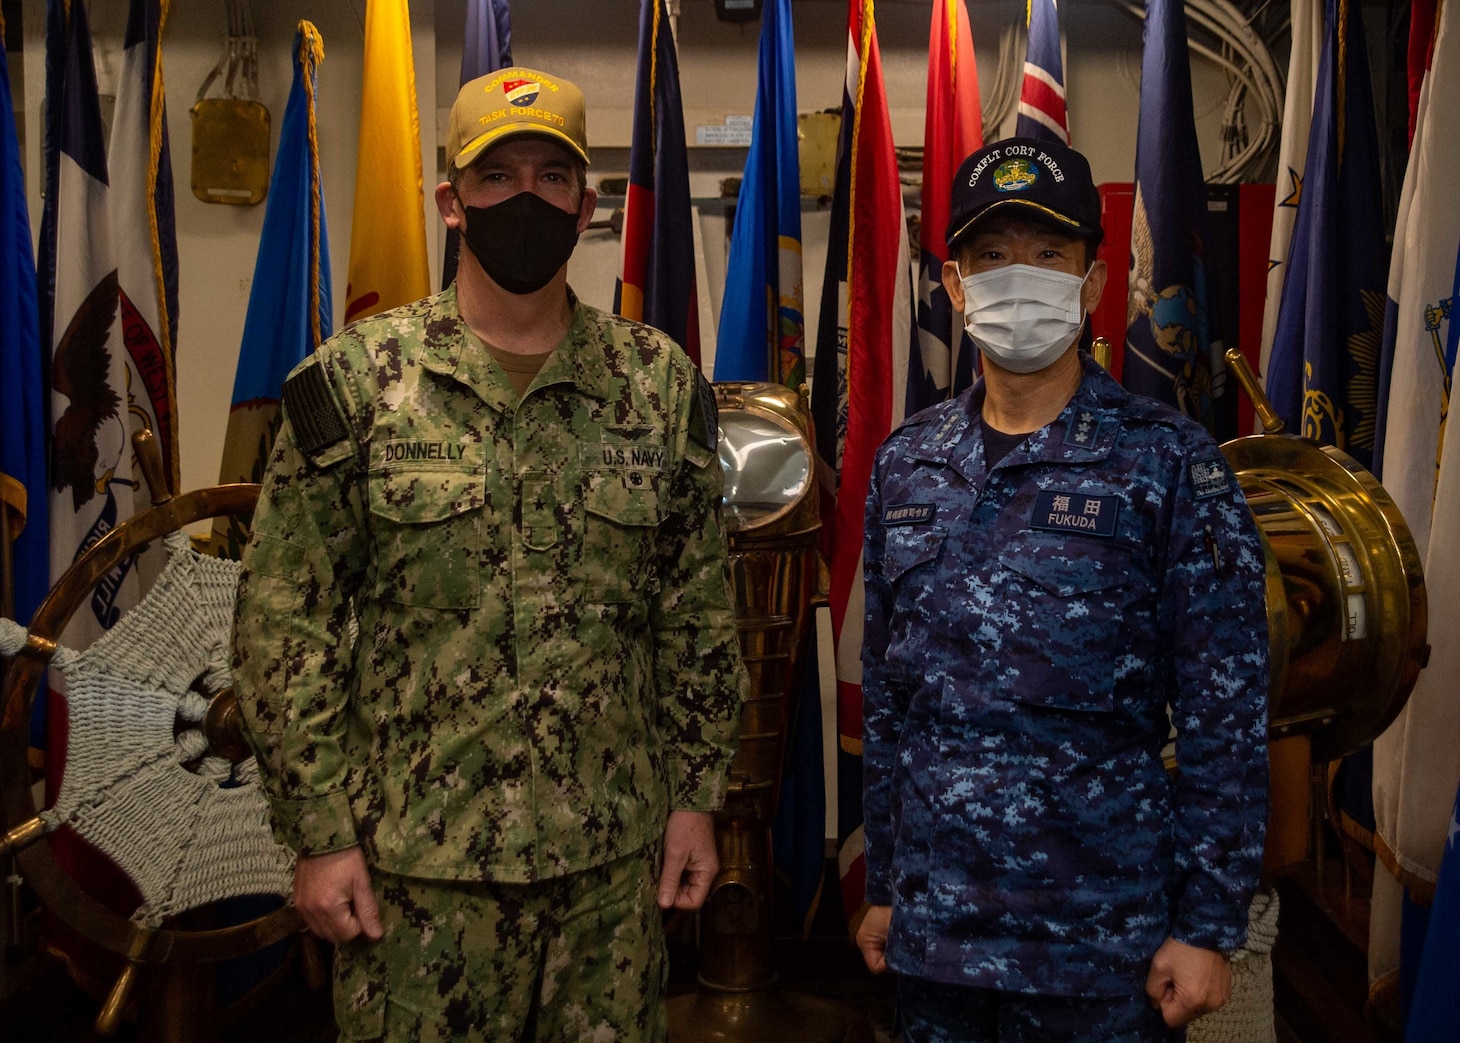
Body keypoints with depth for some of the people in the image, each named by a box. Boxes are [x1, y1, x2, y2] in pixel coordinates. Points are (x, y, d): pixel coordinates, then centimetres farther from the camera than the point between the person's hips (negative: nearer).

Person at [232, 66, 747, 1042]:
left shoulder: (661, 382, 0)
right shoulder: (355, 378, -6)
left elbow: (700, 612, 5)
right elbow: (284, 619, -4)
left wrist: (697, 794, 4)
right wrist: (318, 831, -6)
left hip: (612, 853, 2)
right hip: (413, 857, -1)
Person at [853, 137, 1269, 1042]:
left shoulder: (1170, 463, -7)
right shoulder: (907, 463, 4)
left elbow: (1226, 720, -7)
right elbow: (885, 695, 9)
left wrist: (1209, 926, -8)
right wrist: (883, 884, 10)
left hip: (1100, 939, -3)